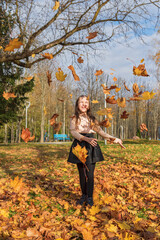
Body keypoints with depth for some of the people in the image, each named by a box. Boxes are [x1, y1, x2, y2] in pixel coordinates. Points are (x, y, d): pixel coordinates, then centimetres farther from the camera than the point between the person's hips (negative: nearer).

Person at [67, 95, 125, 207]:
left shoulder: (92, 119, 10)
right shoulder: (74, 119, 4)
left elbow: (101, 131, 12)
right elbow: (73, 132, -11)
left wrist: (114, 139, 1)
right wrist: (86, 139, -26)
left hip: (91, 147, 0)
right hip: (79, 145, 0)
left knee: (90, 173, -4)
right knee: (82, 173, 6)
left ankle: (90, 197, 6)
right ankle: (83, 195, 21)